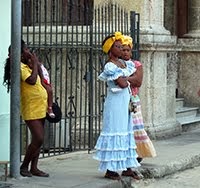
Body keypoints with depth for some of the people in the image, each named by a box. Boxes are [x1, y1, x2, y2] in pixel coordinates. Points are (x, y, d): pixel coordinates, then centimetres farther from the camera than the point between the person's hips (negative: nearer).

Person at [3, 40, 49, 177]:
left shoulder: (27, 66, 14)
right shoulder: (20, 67, -13)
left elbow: (39, 82, 21)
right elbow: (32, 80, -26)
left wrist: (36, 64, 12)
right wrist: (35, 64, -14)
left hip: (39, 108, 9)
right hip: (31, 109, -9)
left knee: (38, 139, 8)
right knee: (38, 139, -13)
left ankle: (34, 168, 12)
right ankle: (24, 166, 0)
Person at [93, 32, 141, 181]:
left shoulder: (123, 62, 12)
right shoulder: (110, 66, -13)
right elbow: (123, 84, -20)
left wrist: (124, 77, -1)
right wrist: (127, 78, -2)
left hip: (125, 102, 8)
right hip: (115, 103, -8)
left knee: (126, 133, 10)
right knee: (115, 133, -5)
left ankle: (127, 167, 17)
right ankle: (110, 170, 1)